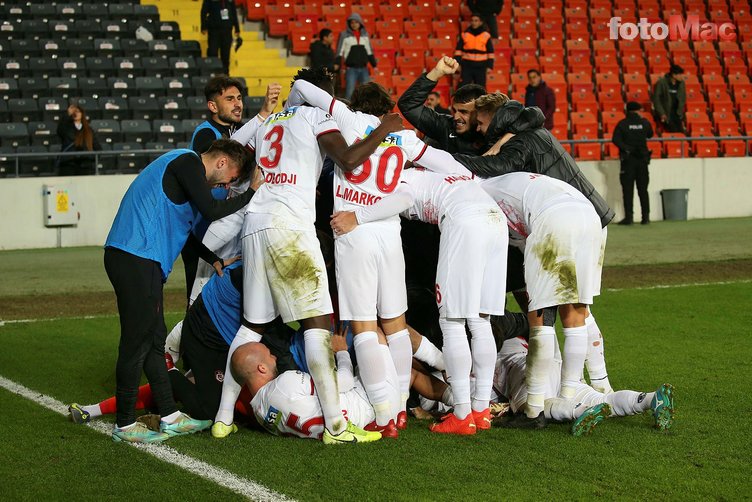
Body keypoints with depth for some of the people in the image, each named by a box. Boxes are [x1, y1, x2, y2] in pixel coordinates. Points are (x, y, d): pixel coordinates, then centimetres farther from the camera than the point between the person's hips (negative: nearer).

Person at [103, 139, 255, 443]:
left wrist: (215, 260, 30)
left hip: (135, 259, 11)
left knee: (155, 338, 13)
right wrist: (252, 194, -3)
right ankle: (124, 425, 5)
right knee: (137, 341, -4)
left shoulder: (183, 165, 24)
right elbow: (211, 211, -14)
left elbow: (183, 231, 31)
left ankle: (170, 417, 19)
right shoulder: (188, 162, -7)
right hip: (135, 260, -11)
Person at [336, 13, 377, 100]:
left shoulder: (365, 34, 11)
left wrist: (374, 65, 16)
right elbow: (339, 52, -3)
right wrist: (339, 67, -13)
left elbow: (369, 52, 18)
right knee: (350, 93, -8)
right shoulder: (344, 35, -1)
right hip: (351, 69, -4)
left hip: (364, 69, 4)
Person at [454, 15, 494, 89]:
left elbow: (490, 52, 5)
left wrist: (490, 66, -1)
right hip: (467, 66, 0)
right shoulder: (465, 35, 3)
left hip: (481, 67, 0)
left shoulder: (486, 35, 1)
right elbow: (458, 50, 6)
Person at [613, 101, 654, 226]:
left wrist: (625, 148, -10)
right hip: (642, 159, 2)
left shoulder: (622, 123, -4)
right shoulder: (644, 122, 1)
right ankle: (645, 216, 7)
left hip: (628, 159, -2)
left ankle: (628, 217, -5)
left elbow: (615, 139, -16)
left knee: (628, 189, -1)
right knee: (643, 190, 8)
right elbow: (650, 135, 19)